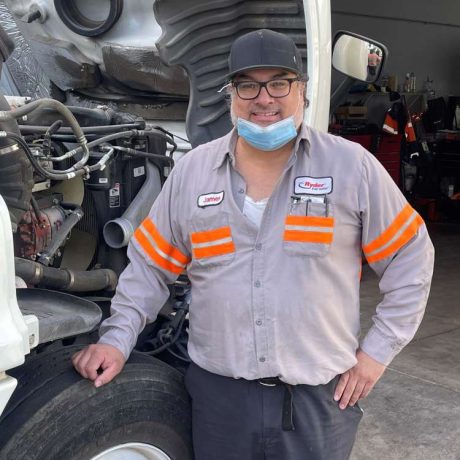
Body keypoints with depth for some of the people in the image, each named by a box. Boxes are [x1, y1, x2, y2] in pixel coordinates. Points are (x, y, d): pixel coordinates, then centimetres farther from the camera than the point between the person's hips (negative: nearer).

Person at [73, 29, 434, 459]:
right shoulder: (191, 170, 2)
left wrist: (377, 350, -1)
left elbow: (410, 257, 2)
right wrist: (118, 338, -1)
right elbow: (150, 264, 9)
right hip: (218, 393, 2)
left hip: (320, 397, -1)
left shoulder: (353, 166, -4)